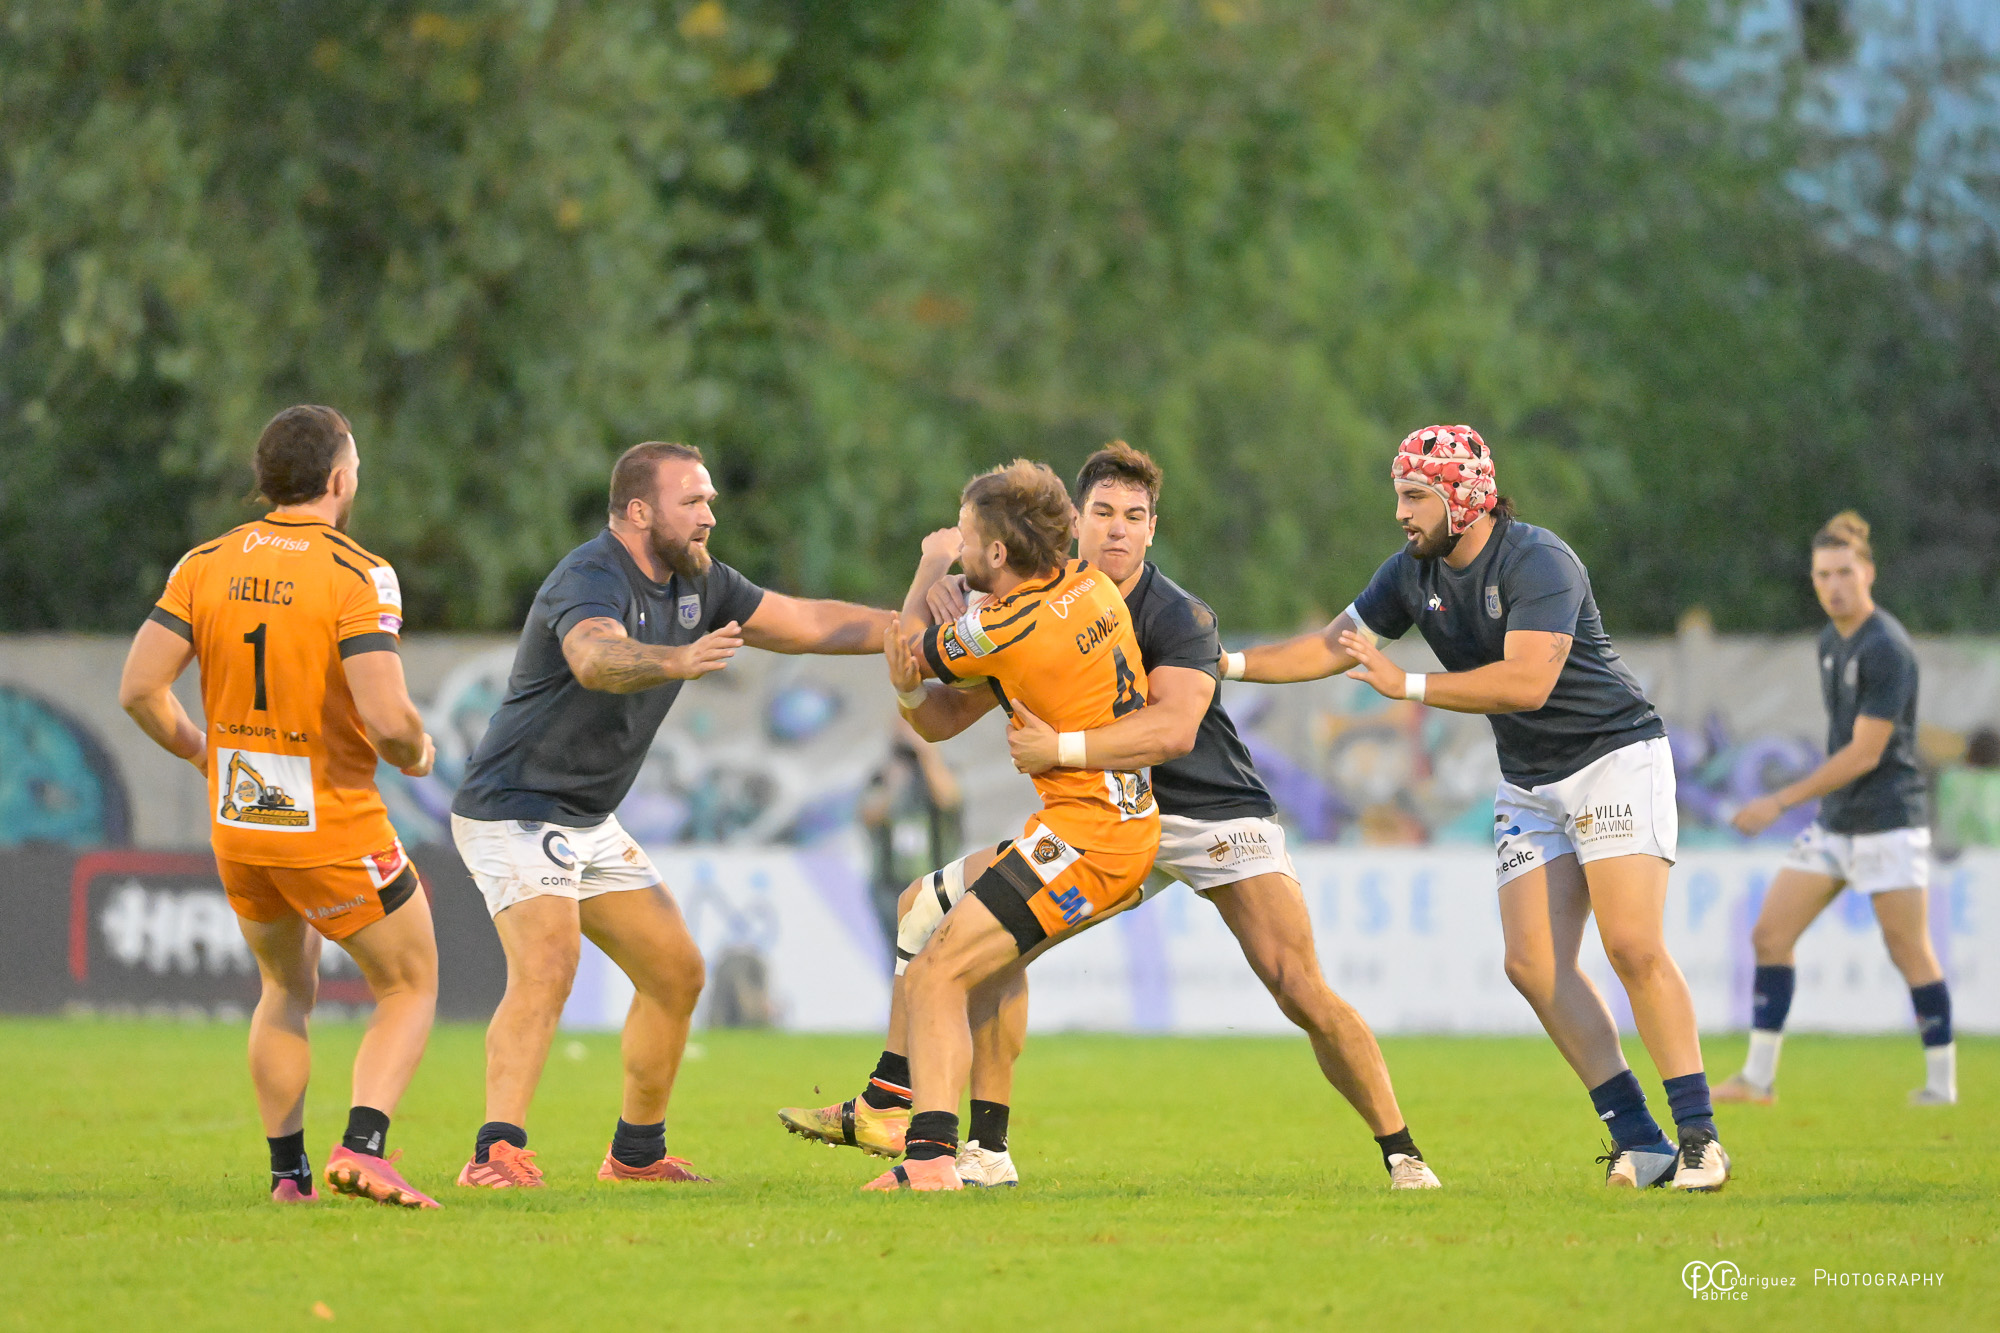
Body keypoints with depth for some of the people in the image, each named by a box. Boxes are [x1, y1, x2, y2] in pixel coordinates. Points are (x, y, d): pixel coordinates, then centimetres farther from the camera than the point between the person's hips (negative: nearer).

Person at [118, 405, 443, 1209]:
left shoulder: (206, 565, 0)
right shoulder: (357, 576, -16)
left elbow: (140, 689, -3)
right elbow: (386, 718, -24)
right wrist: (417, 752, -1)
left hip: (236, 828, 5)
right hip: (336, 831, -5)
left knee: (286, 990, 25)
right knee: (410, 989, 10)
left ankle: (286, 1168, 18)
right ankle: (362, 1145, -10)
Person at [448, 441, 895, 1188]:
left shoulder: (696, 583, 6)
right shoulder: (592, 578, -23)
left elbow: (807, 624, 15)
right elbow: (596, 658, -46)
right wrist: (677, 660, -64)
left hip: (589, 820, 10)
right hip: (514, 809, -10)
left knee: (676, 972, 10)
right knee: (547, 968, -28)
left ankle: (637, 1152, 22)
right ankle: (498, 1154, -33)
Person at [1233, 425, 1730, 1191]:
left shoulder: (1538, 564, -22)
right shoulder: (1414, 573, 3)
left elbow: (1527, 682, -32)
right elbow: (1335, 645, 14)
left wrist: (1407, 686, -30)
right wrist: (1232, 665, 5)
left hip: (1615, 757, -8)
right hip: (1529, 781, 8)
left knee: (1632, 945, -19)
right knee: (1532, 963, -6)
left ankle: (1699, 1136, -14)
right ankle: (1637, 1141, -5)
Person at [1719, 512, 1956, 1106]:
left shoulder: (1886, 649, -17)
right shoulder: (1831, 640, 11)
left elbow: (1864, 752, -19)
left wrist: (1781, 802, -18)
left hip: (1887, 822, -9)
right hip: (1834, 823, 9)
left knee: (1910, 953, -4)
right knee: (1770, 935, 1)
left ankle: (1941, 1081, 7)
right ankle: (1759, 1077, 4)